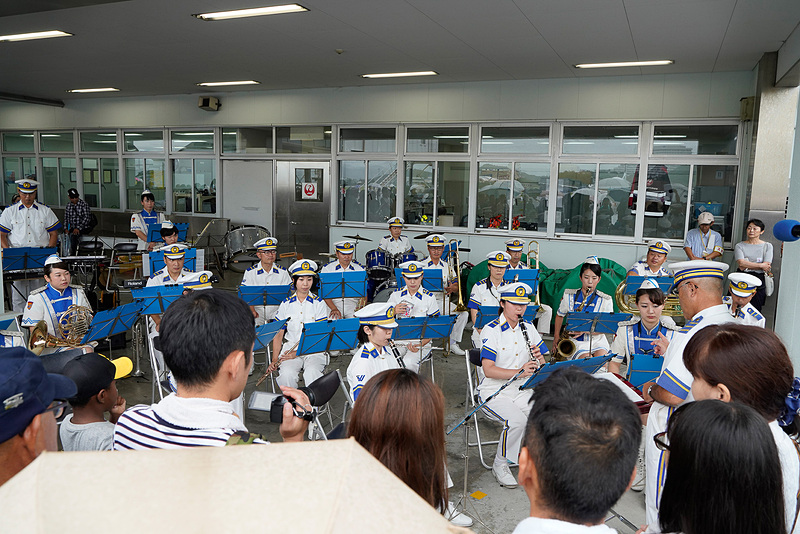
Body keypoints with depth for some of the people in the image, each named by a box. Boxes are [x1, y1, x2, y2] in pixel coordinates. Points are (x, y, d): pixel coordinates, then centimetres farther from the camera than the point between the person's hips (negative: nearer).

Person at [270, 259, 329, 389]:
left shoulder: (319, 303, 4)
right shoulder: (286, 303, 9)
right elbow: (278, 334, 9)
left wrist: (297, 353, -14)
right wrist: (274, 361, -4)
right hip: (290, 348, 1)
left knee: (312, 373, -32)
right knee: (287, 375, -29)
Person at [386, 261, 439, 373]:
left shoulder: (429, 297, 0)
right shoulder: (396, 295, 8)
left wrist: (421, 344, -19)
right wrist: (394, 311, -15)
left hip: (421, 343, -2)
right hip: (398, 342, 2)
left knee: (408, 363, -32)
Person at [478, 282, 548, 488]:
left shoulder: (528, 328, 8)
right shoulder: (491, 330, -11)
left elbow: (542, 364, 10)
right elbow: (488, 370, -19)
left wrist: (539, 359, -14)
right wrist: (519, 372, -30)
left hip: (521, 391, 5)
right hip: (494, 392, -5)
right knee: (516, 421, -30)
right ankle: (500, 466, -4)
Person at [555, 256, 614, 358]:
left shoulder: (605, 300, 0)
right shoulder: (569, 296, 3)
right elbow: (560, 315, 18)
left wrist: (585, 330, -21)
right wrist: (557, 337, 9)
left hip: (597, 340, 1)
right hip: (577, 342, 0)